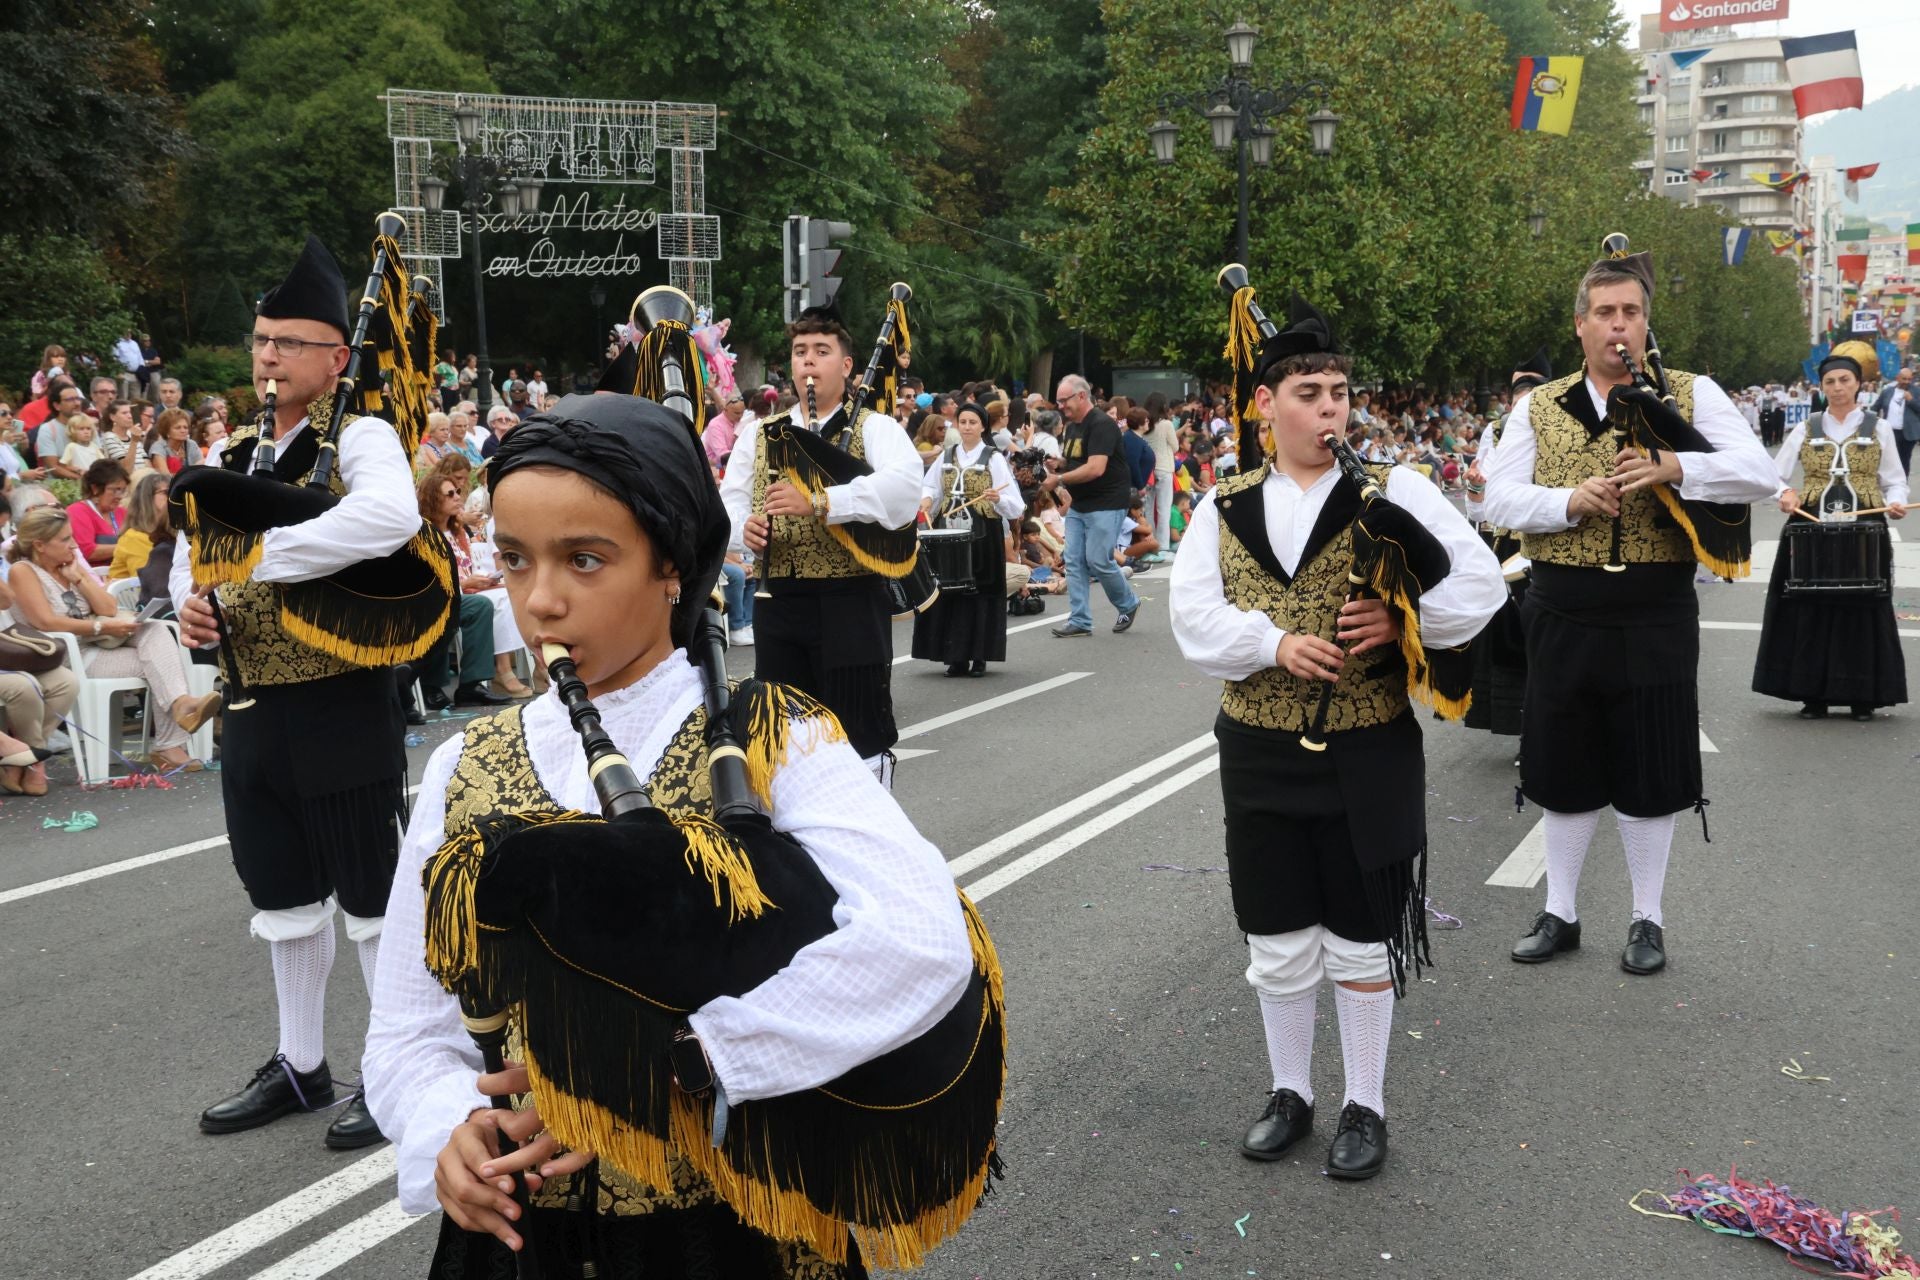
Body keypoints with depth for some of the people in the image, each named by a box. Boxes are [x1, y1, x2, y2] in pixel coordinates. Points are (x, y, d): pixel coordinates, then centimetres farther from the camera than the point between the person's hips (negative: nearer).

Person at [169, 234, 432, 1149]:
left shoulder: (358, 436, -12)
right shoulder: (236, 455, 11)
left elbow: (391, 514, -34)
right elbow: (193, 542, 23)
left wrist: (259, 557, -28)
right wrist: (188, 597, -1)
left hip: (342, 710, -7)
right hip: (255, 712, 8)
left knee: (372, 901, 4)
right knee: (284, 899, 18)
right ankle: (301, 1064, 33)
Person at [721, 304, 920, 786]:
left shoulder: (875, 429, -1)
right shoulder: (758, 437, 14)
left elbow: (903, 485, -20)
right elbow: (728, 503, 11)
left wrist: (818, 502, -30)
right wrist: (744, 528, -13)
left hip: (850, 604, -4)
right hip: (777, 601, 5)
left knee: (862, 736, 2)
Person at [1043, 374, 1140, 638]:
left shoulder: (1101, 425, -16)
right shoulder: (1072, 427, 14)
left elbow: (1095, 468, -26)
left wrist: (1059, 479, -19)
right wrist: (1055, 464, 0)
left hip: (1106, 505, -9)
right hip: (1079, 505, 9)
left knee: (1099, 561, -7)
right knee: (1074, 562, 3)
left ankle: (1128, 605, 16)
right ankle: (1079, 621, 7)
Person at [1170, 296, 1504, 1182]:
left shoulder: (1392, 489, -1)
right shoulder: (1225, 508, 4)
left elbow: (1480, 583, -5)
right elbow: (1193, 615, -5)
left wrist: (1403, 623, -20)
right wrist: (1274, 643, -19)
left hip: (1369, 755, -2)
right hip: (1261, 753, 2)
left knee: (1361, 941, 8)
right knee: (1278, 940, 12)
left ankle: (1366, 1107, 24)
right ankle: (1289, 1093, 31)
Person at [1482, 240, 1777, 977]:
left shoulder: (1691, 396, 1)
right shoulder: (1538, 407, 6)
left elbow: (1760, 475, -9)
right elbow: (1499, 499, 0)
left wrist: (1672, 467, -23)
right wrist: (1569, 501, -18)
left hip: (1655, 617, -1)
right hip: (1563, 614, 2)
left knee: (1649, 774, 7)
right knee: (1564, 769, 11)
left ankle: (1648, 919, 24)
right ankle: (1560, 914, 27)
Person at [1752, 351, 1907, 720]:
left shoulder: (1879, 428, 8)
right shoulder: (1805, 430, 9)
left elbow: (1895, 481, 9)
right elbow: (1773, 475, 7)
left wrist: (1896, 503, -13)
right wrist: (1784, 493, -15)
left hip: (1865, 532, -1)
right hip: (1810, 529, 1)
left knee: (1862, 611, -1)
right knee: (1811, 610, -2)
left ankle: (1863, 696, 9)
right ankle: (1813, 695, 7)